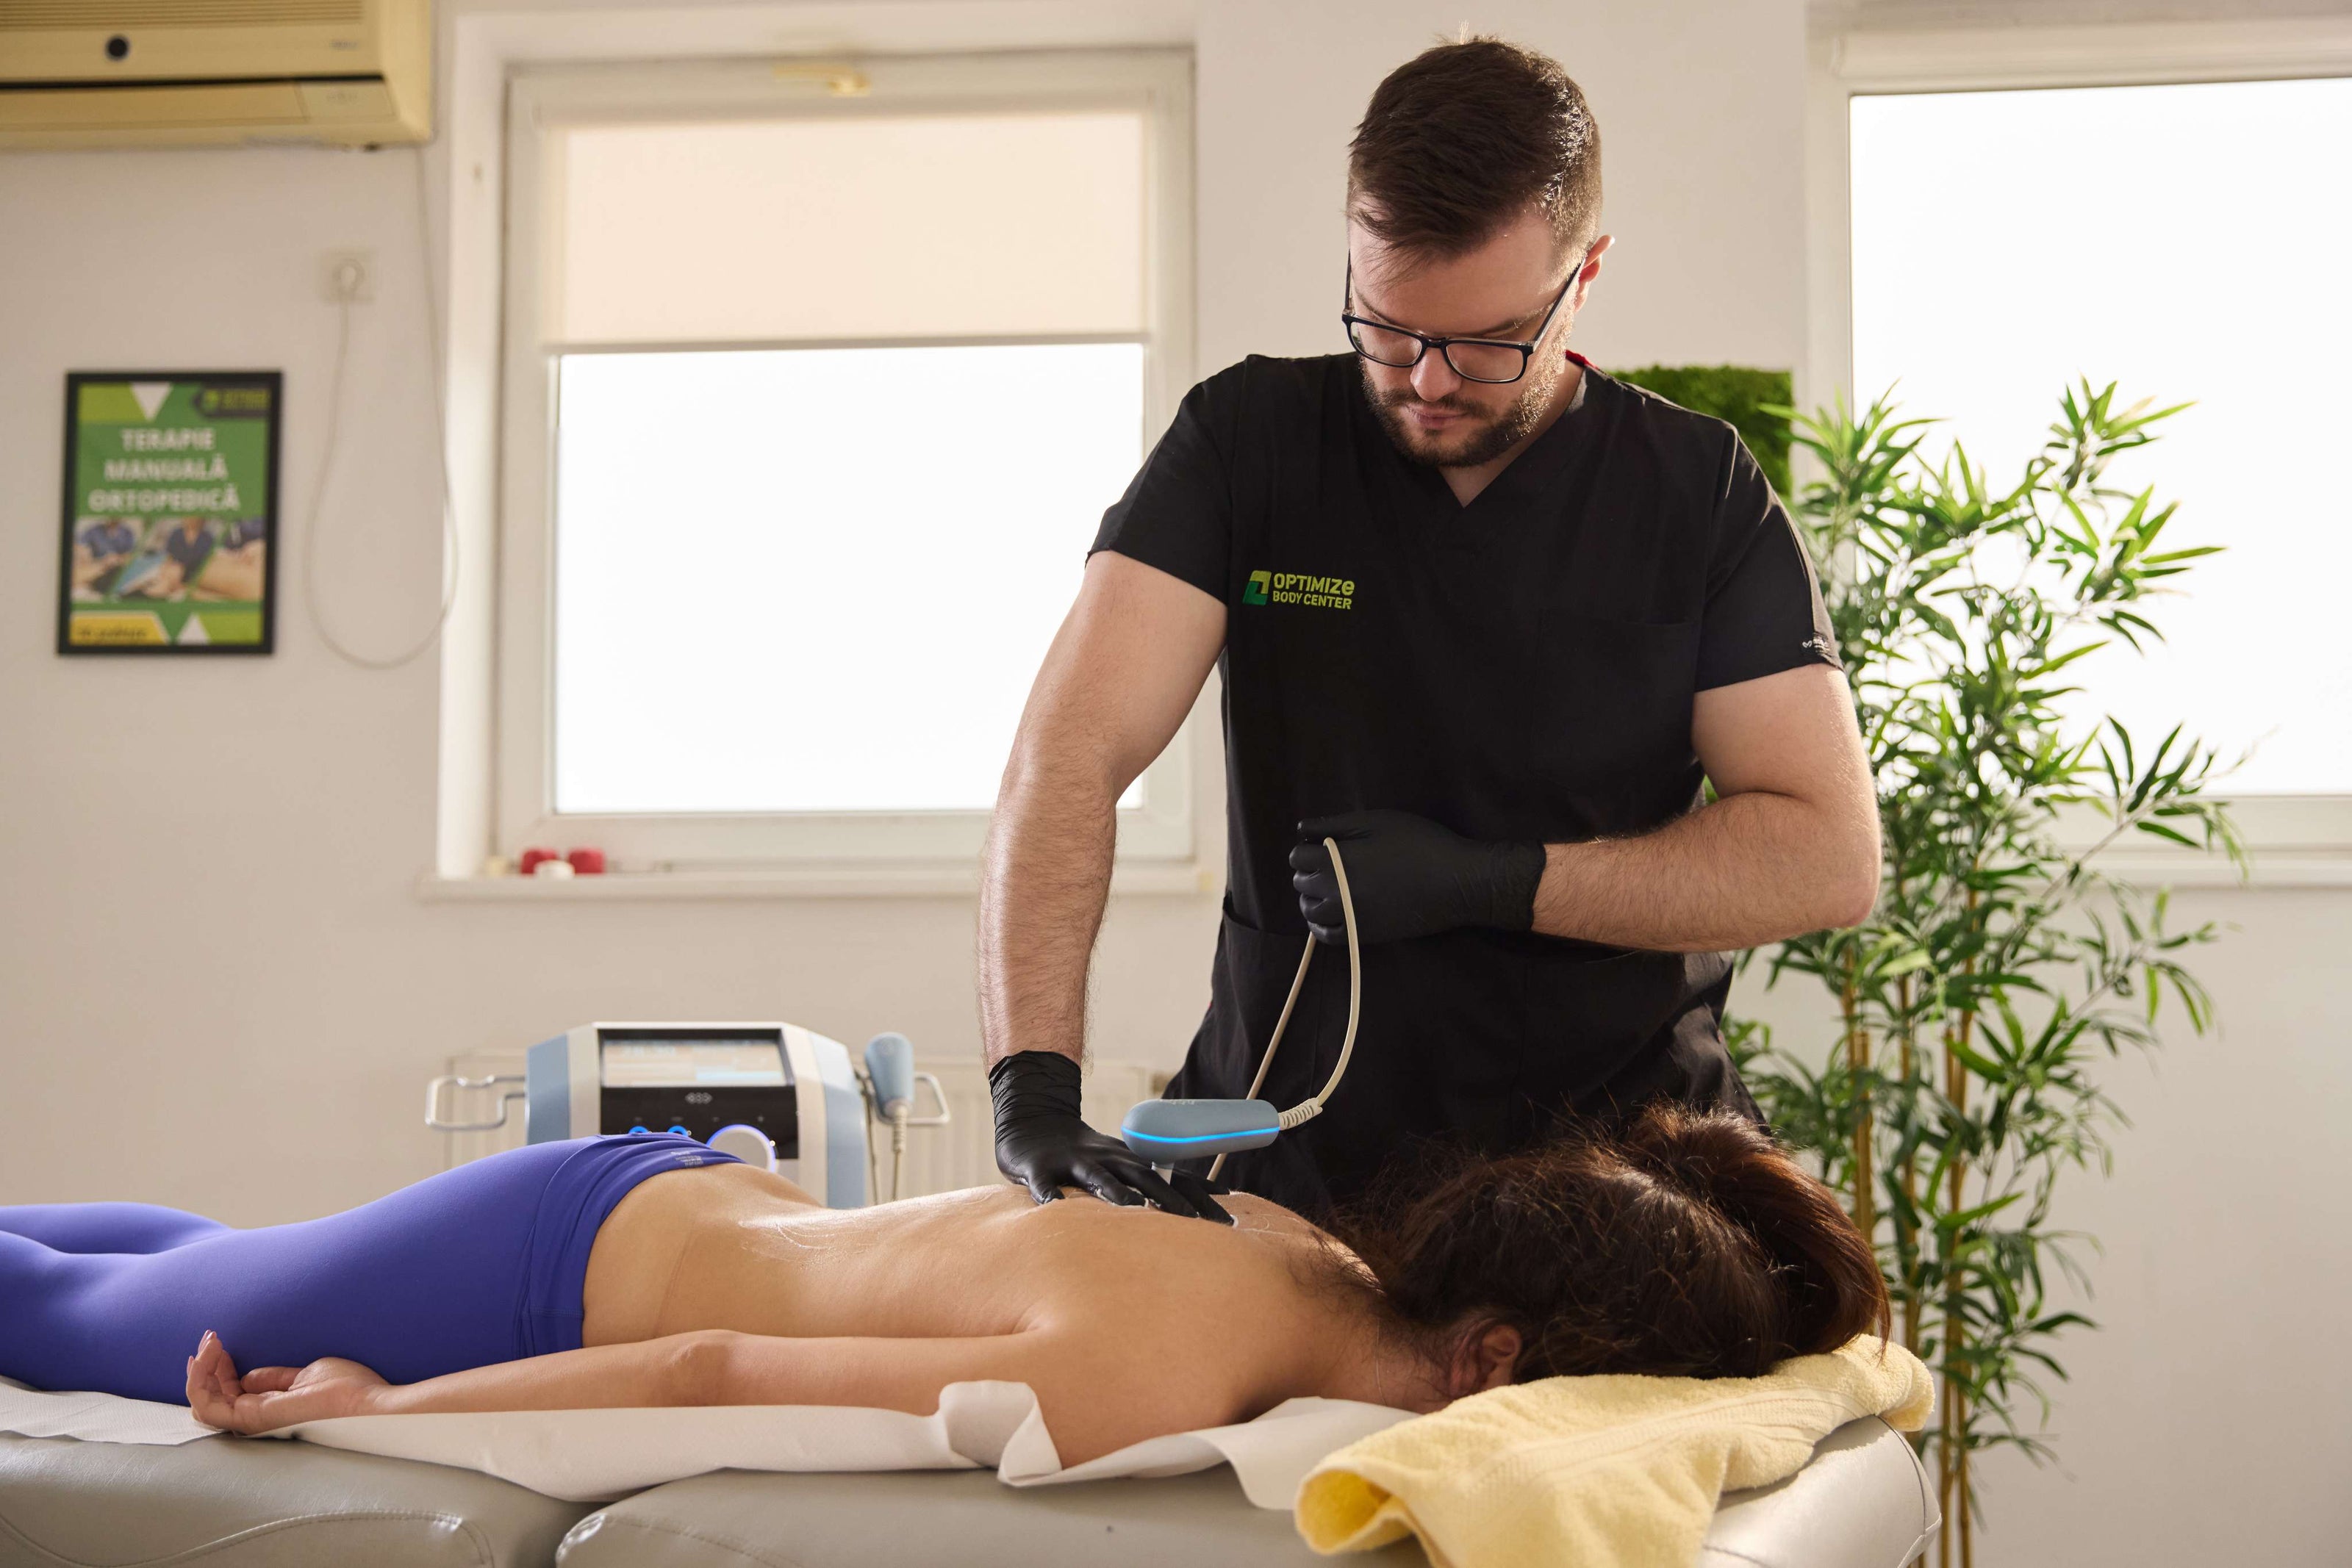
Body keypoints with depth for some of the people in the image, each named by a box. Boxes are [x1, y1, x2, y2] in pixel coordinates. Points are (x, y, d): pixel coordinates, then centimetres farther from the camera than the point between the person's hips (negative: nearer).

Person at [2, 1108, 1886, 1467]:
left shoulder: (1316, 1251, -16)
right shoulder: (1159, 1378, -39)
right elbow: (713, 1371, -32)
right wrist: (374, 1413, -21)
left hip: (674, 1194, 7)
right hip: (542, 1284, -7)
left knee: (187, 1272, 33)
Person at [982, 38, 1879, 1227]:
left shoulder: (1701, 492, 3)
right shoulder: (1248, 441, 2)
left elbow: (1831, 856, -1)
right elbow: (1071, 752, -9)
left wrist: (1492, 881, -12)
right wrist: (1034, 1092, -23)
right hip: (1287, 1161, 1)